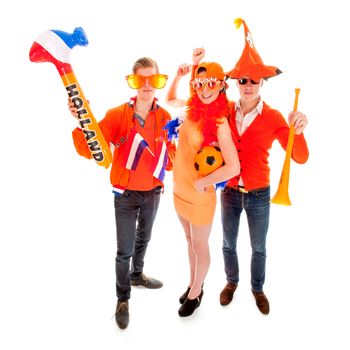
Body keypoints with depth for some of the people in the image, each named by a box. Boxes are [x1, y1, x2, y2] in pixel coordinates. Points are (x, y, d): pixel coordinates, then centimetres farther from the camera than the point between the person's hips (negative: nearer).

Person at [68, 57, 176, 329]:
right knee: (125, 250, 2)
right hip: (126, 194, -3)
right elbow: (89, 150, -19)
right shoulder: (118, 114, -14)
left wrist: (166, 157, -18)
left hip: (153, 192, 4)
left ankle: (137, 275, 51)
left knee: (143, 239, 25)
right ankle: (123, 299, 25)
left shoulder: (164, 117, -5)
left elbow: (171, 156, 5)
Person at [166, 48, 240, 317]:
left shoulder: (220, 122, -22)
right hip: (180, 189, 7)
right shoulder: (192, 109, -3)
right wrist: (180, 74, 3)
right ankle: (193, 285, 45)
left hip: (200, 195, -7)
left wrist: (202, 182, -19)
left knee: (200, 245, 14)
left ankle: (196, 293, 37)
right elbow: (170, 99, 19)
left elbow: (233, 167, -28)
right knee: (190, 240, 23)